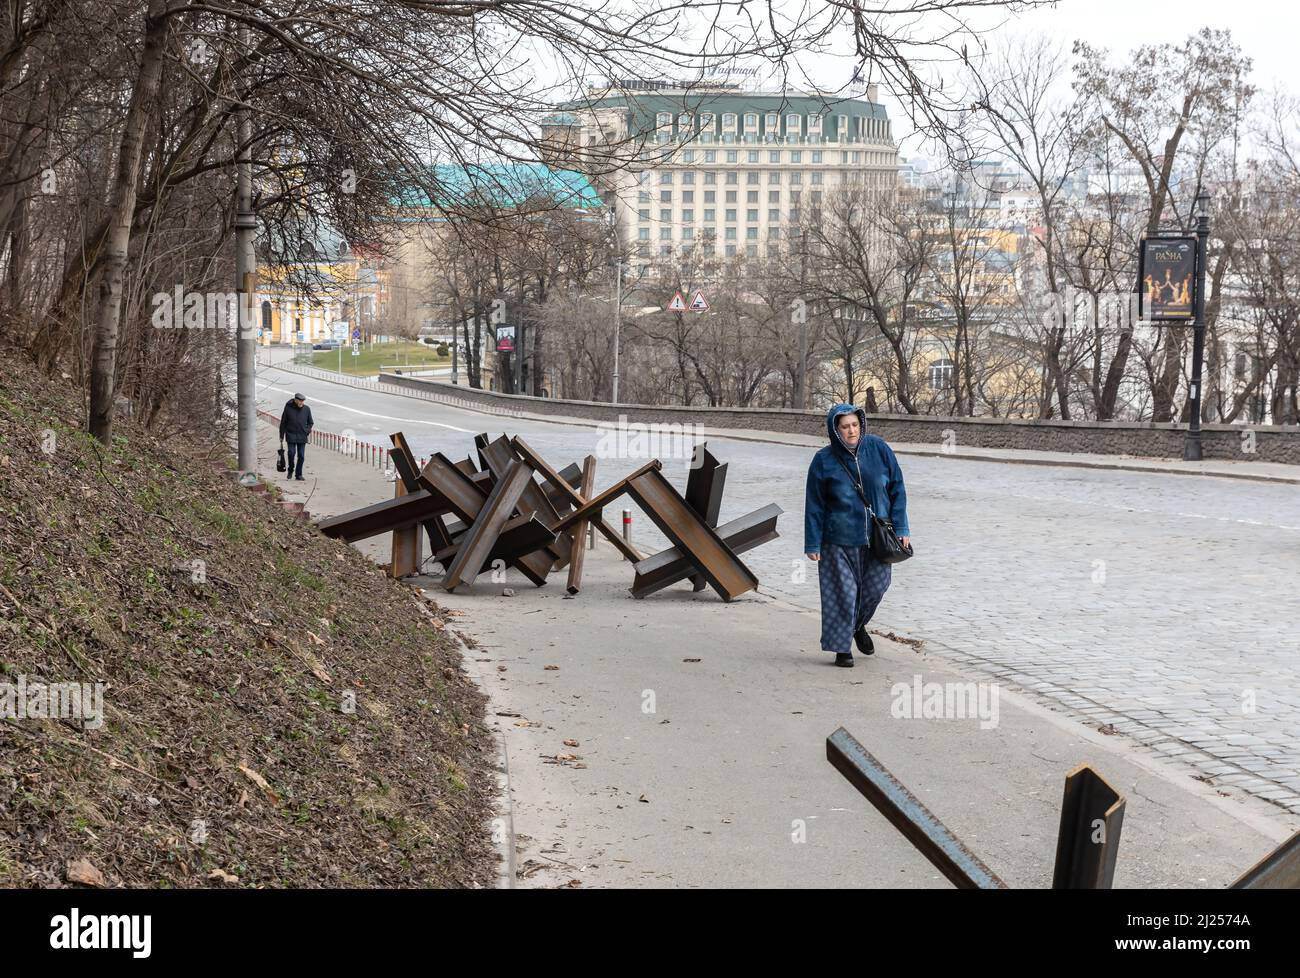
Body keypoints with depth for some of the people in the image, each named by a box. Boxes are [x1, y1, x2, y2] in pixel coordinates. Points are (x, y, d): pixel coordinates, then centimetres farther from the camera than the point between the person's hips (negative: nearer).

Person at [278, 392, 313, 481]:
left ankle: (298, 474, 12)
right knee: (291, 453, -13)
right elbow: (283, 423, 4)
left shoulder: (306, 409, 3)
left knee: (301, 456, 2)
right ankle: (290, 470, 11)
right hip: (291, 435, -2)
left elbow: (310, 422, 15)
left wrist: (308, 431, -2)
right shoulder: (288, 408, -4)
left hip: (302, 436, 2)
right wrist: (281, 436, 4)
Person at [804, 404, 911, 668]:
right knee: (843, 592, 1)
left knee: (876, 586, 9)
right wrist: (813, 544, -5)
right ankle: (841, 648, 14)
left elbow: (897, 489, 2)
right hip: (840, 540, -2)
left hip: (877, 537, 2)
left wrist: (901, 528, -2)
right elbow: (814, 506, -3)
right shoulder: (824, 460, -9)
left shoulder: (878, 448, -4)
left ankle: (858, 625, 37)